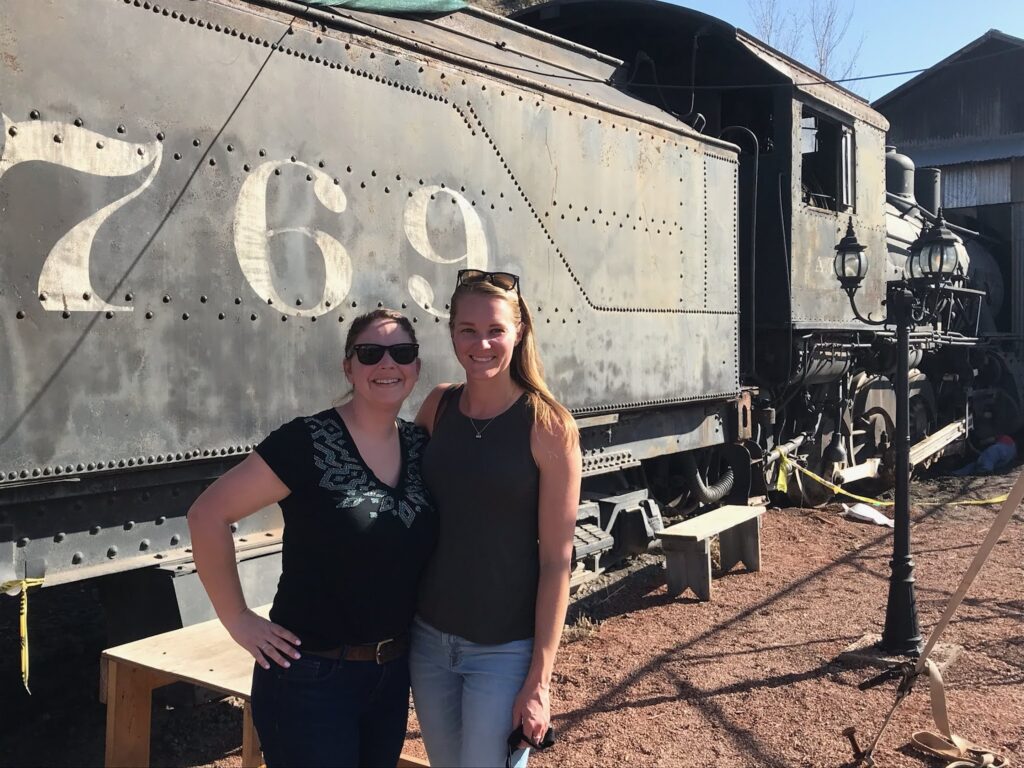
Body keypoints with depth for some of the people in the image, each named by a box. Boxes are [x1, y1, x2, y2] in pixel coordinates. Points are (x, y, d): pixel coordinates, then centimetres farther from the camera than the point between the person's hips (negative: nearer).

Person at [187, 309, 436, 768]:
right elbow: (207, 514, -16)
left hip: (393, 673, 6)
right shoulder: (308, 442, -17)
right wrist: (237, 619, -13)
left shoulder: (421, 446, 1)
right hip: (312, 677, -6)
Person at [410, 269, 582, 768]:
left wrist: (539, 679, -12)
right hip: (428, 640, 5)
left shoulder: (548, 427, -13)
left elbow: (556, 562, -12)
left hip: (505, 651, -4)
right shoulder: (438, 407, -1)